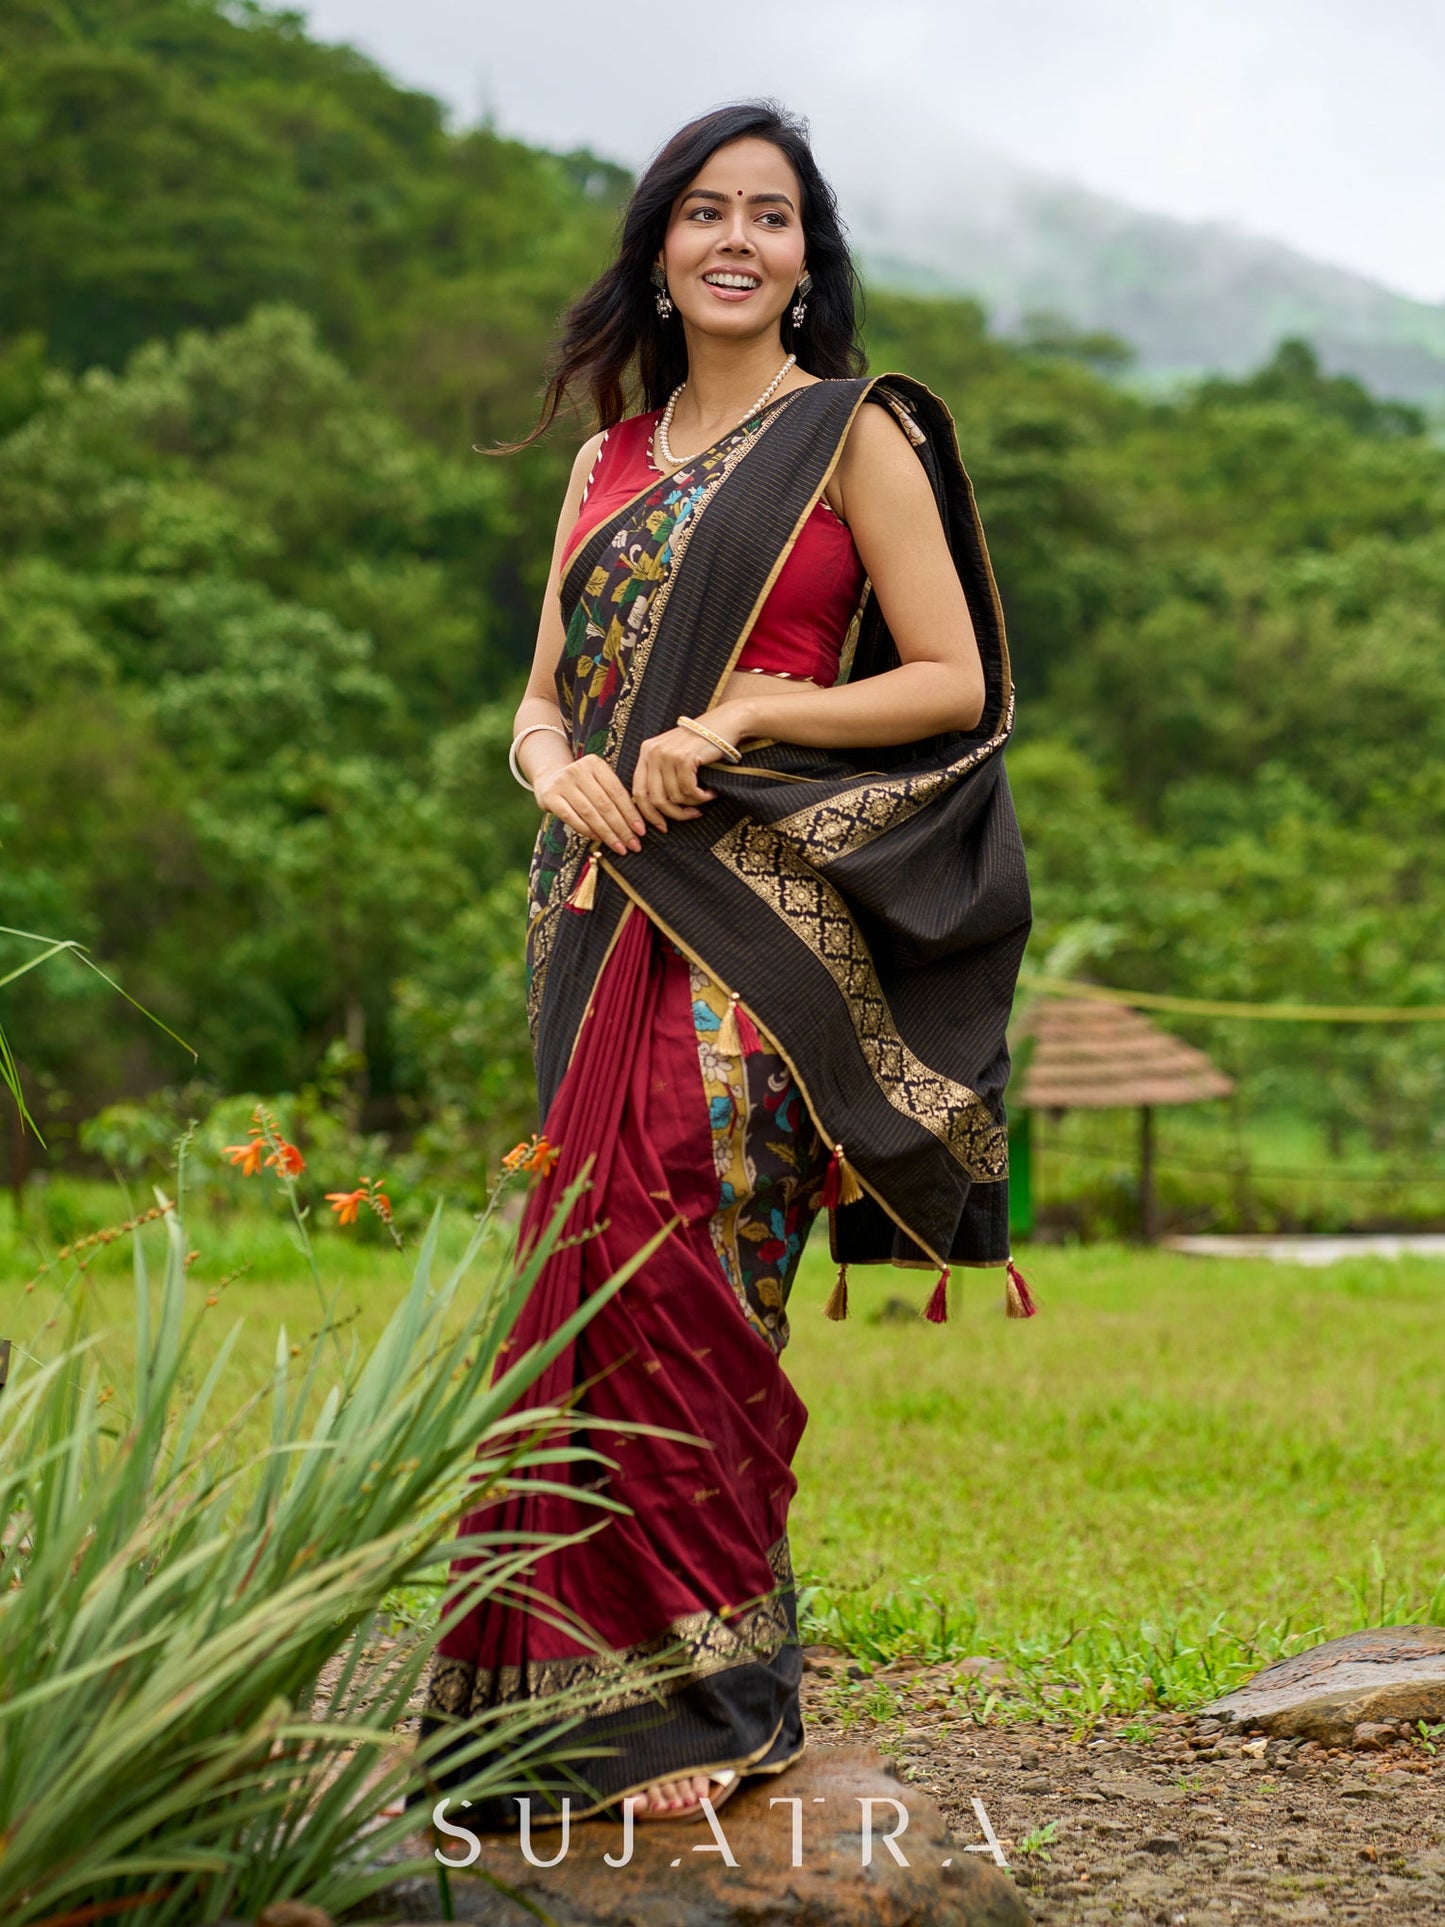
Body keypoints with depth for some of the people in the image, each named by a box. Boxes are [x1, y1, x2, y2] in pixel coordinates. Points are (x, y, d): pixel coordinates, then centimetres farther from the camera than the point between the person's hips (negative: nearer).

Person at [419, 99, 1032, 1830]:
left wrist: (746, 718, -13)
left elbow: (955, 682, -2)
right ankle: (618, 1684, 9)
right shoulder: (611, 458, 19)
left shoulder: (856, 434, 4)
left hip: (763, 910, -5)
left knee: (665, 1256, -14)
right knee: (617, 1270, 0)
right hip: (611, 904, 5)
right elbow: (542, 695, 19)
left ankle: (699, 1694, -4)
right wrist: (558, 766, -4)